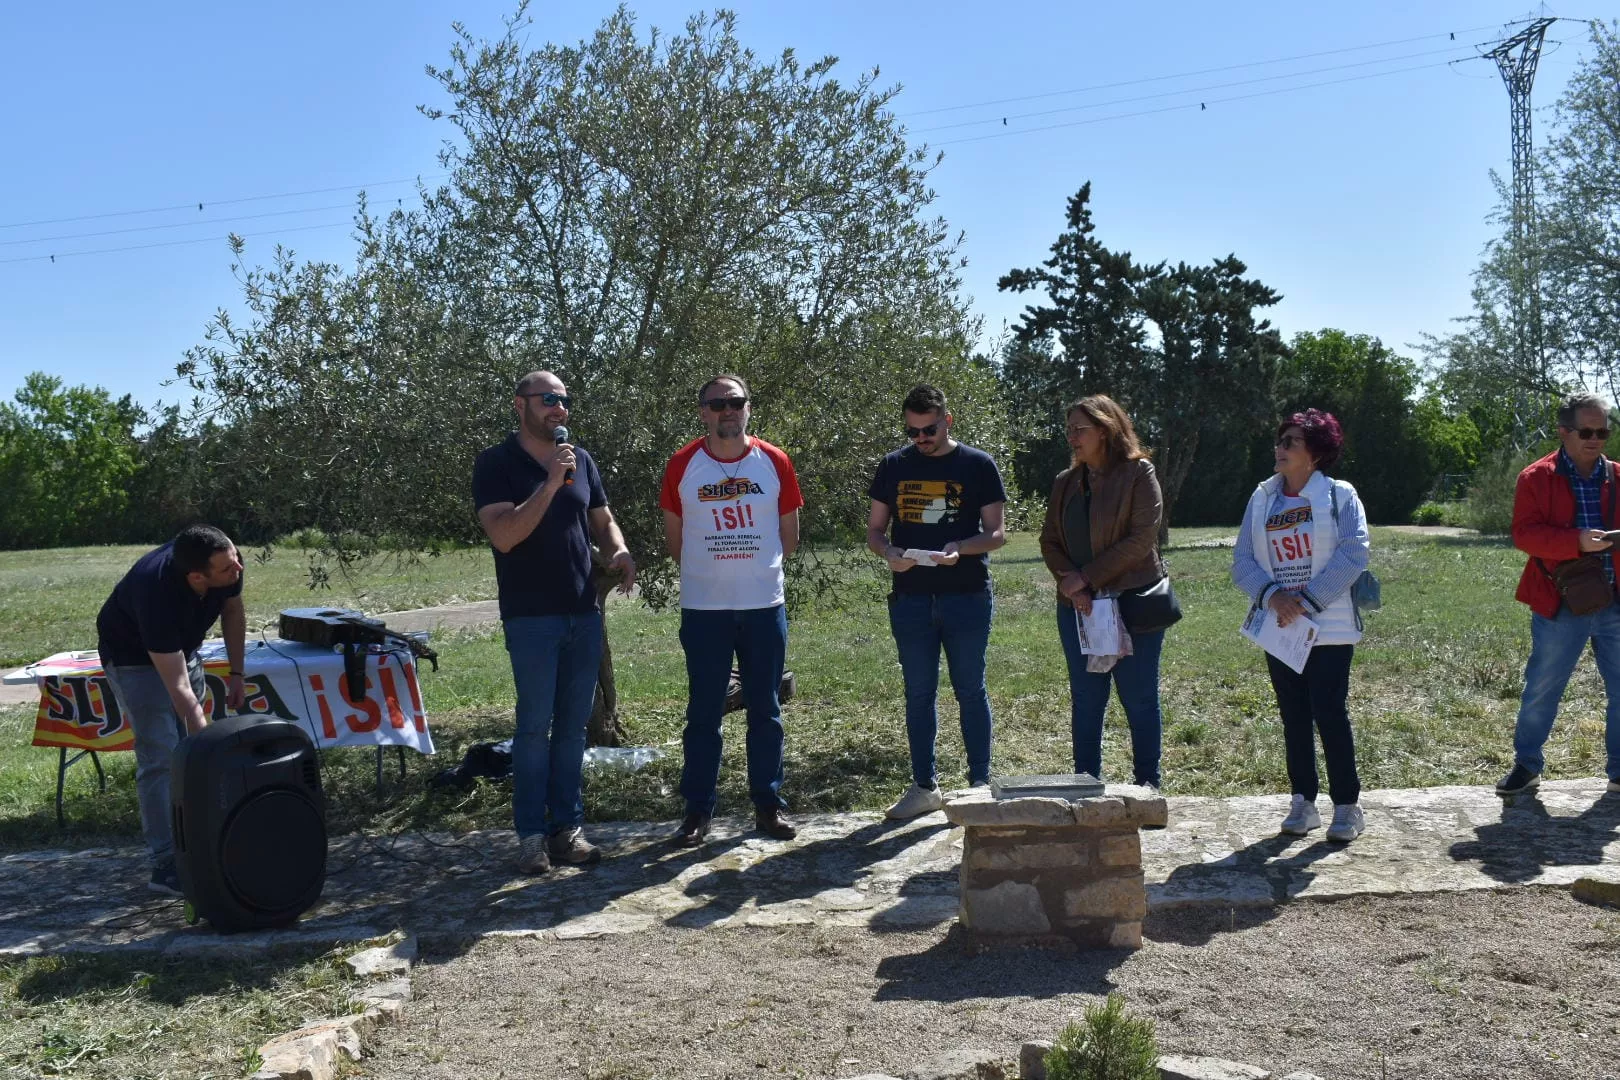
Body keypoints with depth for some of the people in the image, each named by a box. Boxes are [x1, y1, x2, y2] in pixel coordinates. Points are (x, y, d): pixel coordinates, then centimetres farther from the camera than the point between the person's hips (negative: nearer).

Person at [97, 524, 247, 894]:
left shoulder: (228, 564, -25)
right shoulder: (157, 593, -41)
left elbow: (232, 611, -1)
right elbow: (177, 687, -39)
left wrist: (236, 674, -1)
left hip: (182, 647, 7)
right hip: (134, 656, -7)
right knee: (161, 757, -12)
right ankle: (167, 864, -9)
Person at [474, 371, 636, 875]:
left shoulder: (582, 460, 11)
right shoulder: (496, 464, -5)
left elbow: (602, 520, 20)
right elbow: (504, 536, -17)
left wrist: (619, 551, -2)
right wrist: (550, 484, -23)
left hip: (584, 611, 5)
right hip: (531, 616, -5)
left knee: (573, 725, 8)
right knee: (535, 725, -2)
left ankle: (567, 825, 15)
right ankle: (532, 833, 6)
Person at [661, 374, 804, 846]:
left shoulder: (775, 462, 0)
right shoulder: (683, 465, -2)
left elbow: (789, 533, 10)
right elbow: (673, 535, 8)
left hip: (765, 606, 1)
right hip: (703, 610, -1)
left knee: (765, 710, 8)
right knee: (703, 713, 4)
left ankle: (768, 804, 19)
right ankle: (697, 810, 12)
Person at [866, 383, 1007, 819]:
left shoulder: (978, 465, 0)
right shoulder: (894, 466, 8)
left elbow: (996, 533, -2)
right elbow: (874, 530, 10)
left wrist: (960, 548, -21)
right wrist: (889, 552, -13)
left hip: (967, 597, -2)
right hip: (910, 598, 3)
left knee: (970, 691, 4)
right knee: (918, 693, 8)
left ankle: (979, 782, 15)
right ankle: (924, 786, 18)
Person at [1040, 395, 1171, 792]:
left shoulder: (1138, 473, -5)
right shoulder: (1066, 483, 11)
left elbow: (1141, 538, -13)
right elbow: (1049, 541, 10)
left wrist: (1087, 576, -15)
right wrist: (1070, 582, -9)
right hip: (1078, 606, 5)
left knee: (1139, 699, 4)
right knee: (1085, 700, 9)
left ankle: (1147, 784, 16)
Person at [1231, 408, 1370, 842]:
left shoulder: (1340, 496, -2)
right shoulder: (1262, 498, 10)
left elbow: (1352, 555, -13)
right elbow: (1242, 560, 4)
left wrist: (1306, 602, -17)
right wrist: (1272, 595, -14)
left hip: (1330, 626, -4)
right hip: (1278, 627, 4)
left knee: (1330, 713, -5)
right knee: (1294, 716, 8)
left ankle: (1347, 806, 6)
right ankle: (1303, 803, 17)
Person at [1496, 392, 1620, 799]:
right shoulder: (1536, 478, -2)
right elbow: (1523, 533, -12)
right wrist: (1576, 541, -25)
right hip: (1560, 606, -3)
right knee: (1541, 689, 6)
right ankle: (1526, 765, 21)